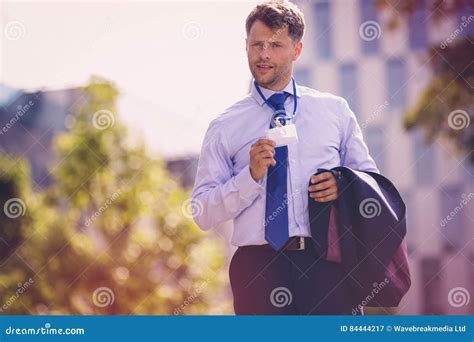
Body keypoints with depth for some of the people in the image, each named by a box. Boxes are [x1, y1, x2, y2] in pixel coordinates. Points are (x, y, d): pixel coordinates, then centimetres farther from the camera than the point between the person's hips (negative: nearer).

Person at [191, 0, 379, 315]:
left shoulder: (335, 110, 12)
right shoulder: (225, 128, 7)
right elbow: (202, 214, 2)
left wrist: (344, 186, -6)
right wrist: (252, 176, -12)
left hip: (326, 262, 1)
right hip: (258, 264, -1)